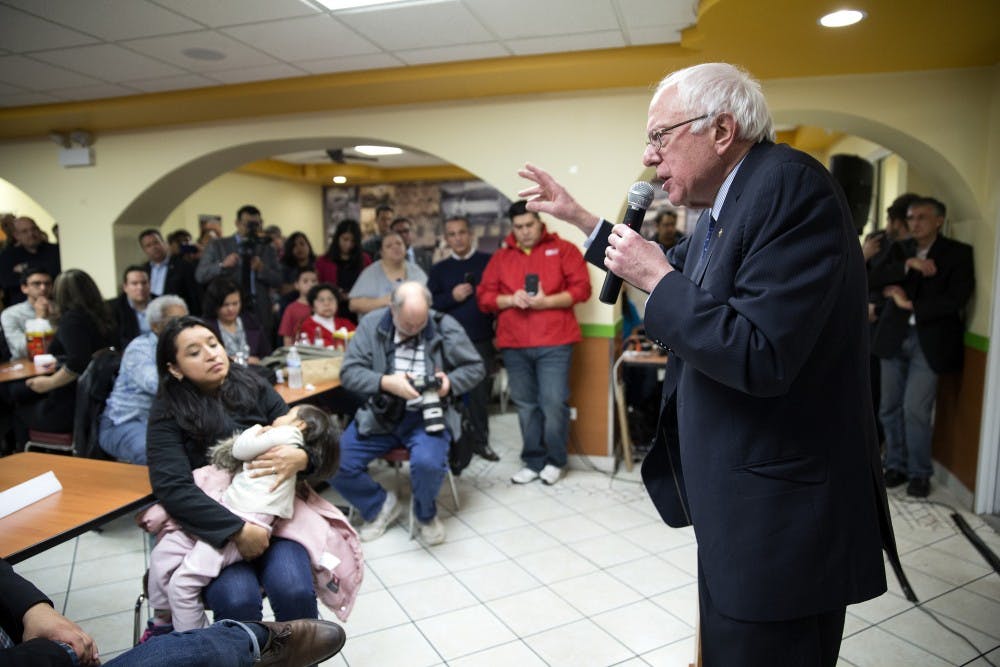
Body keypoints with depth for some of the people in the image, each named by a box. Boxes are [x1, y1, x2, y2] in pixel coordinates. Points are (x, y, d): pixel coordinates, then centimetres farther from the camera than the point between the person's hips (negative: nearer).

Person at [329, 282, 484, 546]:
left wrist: (450, 382, -16)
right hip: (378, 414, 3)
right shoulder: (372, 324, -1)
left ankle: (426, 515, 5)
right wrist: (386, 382, -21)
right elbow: (348, 372, -4)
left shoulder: (445, 327, -4)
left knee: (428, 463, -32)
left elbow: (475, 368, 4)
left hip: (427, 414, -2)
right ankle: (380, 506, 15)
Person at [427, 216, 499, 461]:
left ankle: (480, 440, 19)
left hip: (482, 340, -1)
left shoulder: (488, 262, 4)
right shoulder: (439, 269, 10)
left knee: (480, 392, 6)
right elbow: (429, 303, 4)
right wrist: (451, 297, -12)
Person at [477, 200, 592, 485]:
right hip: (514, 345, 3)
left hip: (554, 342, -3)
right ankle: (533, 461, 20)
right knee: (526, 405, 8)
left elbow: (581, 288, -3)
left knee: (554, 403, -5)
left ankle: (555, 461, 13)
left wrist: (546, 301, -15)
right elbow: (484, 296, 8)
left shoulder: (563, 249, 6)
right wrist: (510, 299, -11)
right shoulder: (500, 257, 14)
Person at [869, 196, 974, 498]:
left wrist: (910, 305, -10)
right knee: (890, 408, 7)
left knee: (915, 410, -7)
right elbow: (875, 278, -6)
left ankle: (920, 473, 11)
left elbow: (956, 299, -10)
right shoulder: (899, 249, 10)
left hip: (929, 341, -3)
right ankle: (896, 465, 23)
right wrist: (908, 264, -18)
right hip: (894, 337, 4)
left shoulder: (958, 253, 0)